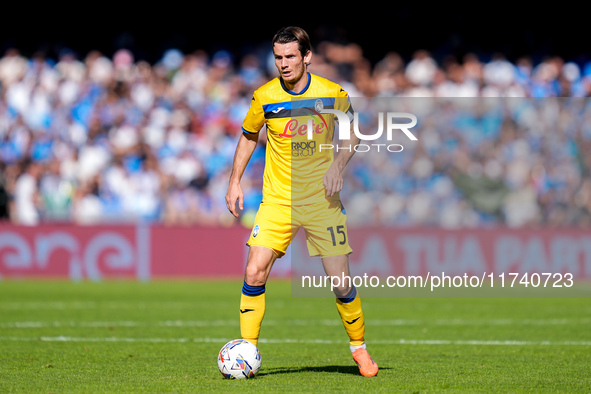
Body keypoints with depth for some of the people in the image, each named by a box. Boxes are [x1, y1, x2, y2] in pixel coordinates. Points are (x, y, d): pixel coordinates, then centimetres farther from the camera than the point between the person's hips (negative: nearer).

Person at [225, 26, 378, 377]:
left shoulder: (333, 94, -6)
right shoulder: (264, 97, -4)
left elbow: (353, 132, 9)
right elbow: (249, 136, 13)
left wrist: (338, 164, -9)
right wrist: (235, 182, 7)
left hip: (323, 201, 0)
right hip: (277, 200, 0)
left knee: (341, 282, 0)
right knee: (255, 273, -15)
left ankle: (359, 347, 23)